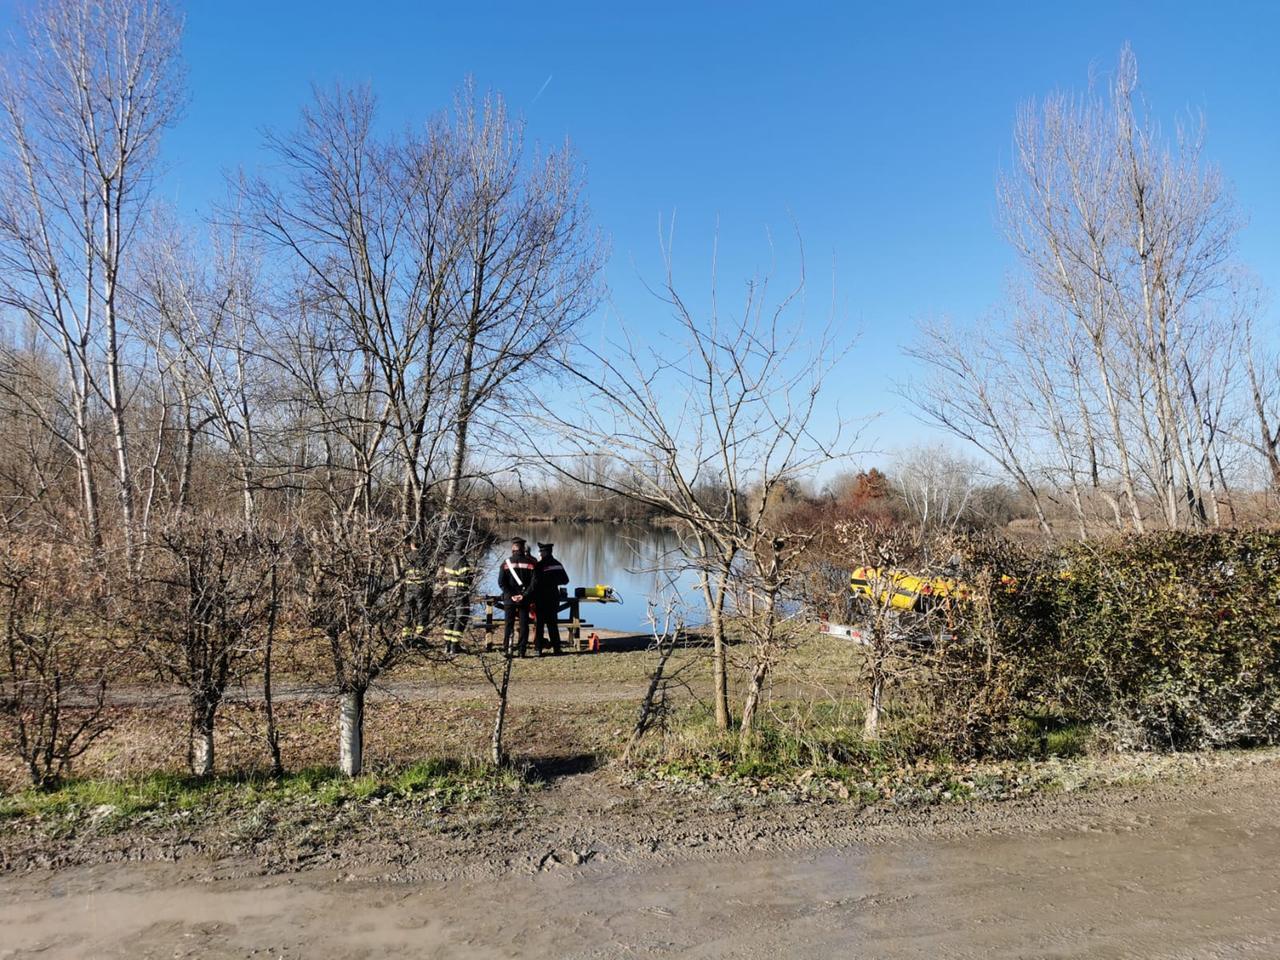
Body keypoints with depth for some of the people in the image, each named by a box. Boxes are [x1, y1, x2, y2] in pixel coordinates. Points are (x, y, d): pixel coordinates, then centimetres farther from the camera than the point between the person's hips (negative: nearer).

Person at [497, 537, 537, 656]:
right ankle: (522, 650, 5)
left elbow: (501, 582, -7)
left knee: (509, 624, 9)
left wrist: (511, 595, -7)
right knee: (524, 625, 6)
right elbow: (534, 582, -8)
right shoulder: (530, 563, -3)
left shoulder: (506, 562, -2)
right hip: (524, 600, 0)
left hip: (509, 599, 0)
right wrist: (524, 595, -8)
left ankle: (506, 649, 8)